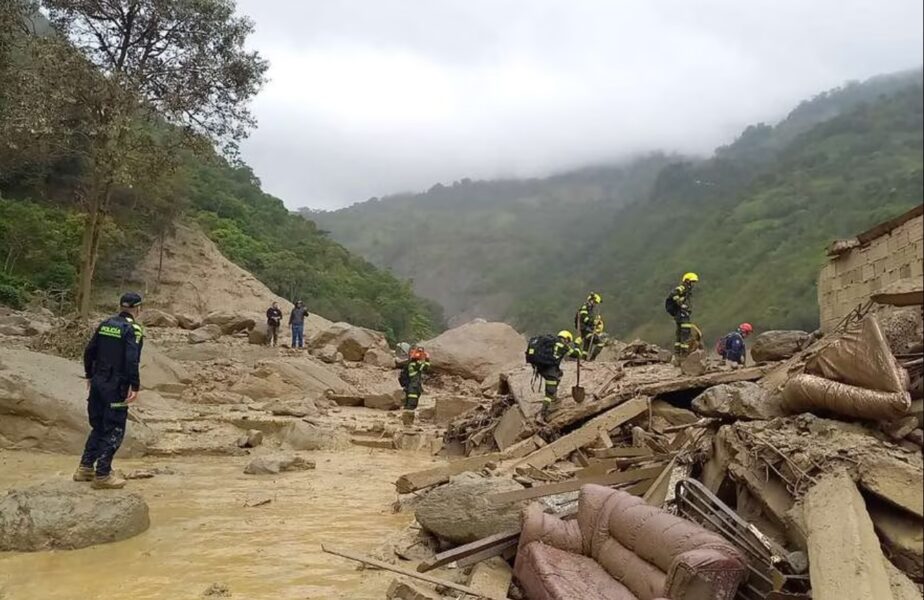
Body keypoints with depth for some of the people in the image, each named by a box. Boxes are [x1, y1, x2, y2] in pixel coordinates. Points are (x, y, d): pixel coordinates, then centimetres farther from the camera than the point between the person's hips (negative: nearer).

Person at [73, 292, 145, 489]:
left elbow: (89, 351, 12)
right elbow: (132, 361, -21)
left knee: (98, 426, 20)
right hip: (116, 386, -7)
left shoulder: (105, 325, 9)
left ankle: (85, 468, 26)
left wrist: (90, 375, 22)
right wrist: (135, 387, -18)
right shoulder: (133, 330, -13)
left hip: (98, 383, 7)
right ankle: (102, 475, 5)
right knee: (114, 430, 2)